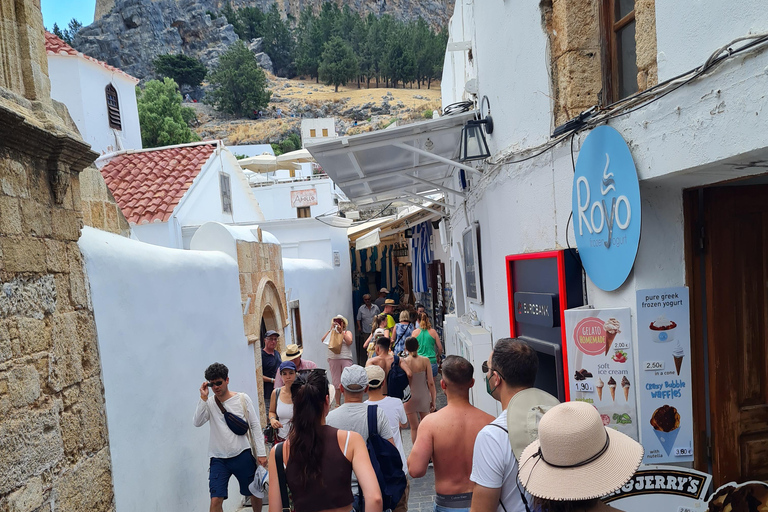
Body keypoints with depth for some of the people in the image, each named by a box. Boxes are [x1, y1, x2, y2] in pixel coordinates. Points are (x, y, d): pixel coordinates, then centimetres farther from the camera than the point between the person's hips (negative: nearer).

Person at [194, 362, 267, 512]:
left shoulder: (242, 399, -3)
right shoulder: (209, 403, 0)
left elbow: (255, 426, 0)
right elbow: (197, 422, -16)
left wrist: (261, 453, -2)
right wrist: (203, 398, -19)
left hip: (242, 455, 0)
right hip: (218, 459, 0)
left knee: (254, 493, 13)